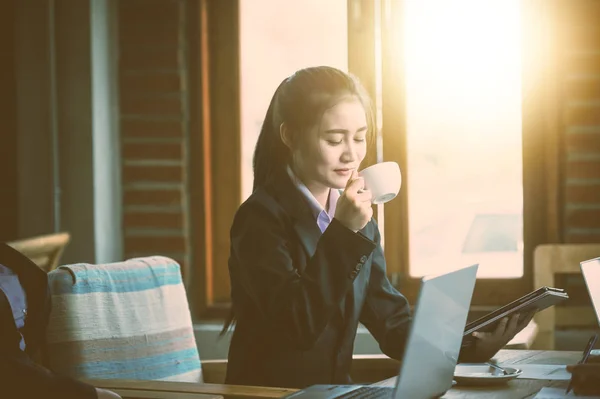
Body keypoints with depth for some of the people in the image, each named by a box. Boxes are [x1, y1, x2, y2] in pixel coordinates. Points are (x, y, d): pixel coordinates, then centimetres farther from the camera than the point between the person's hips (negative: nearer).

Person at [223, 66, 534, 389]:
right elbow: (299, 326, -19)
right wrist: (342, 234, -23)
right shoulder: (262, 217, -11)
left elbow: (392, 323, 4)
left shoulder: (359, 221, 9)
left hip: (332, 395, 6)